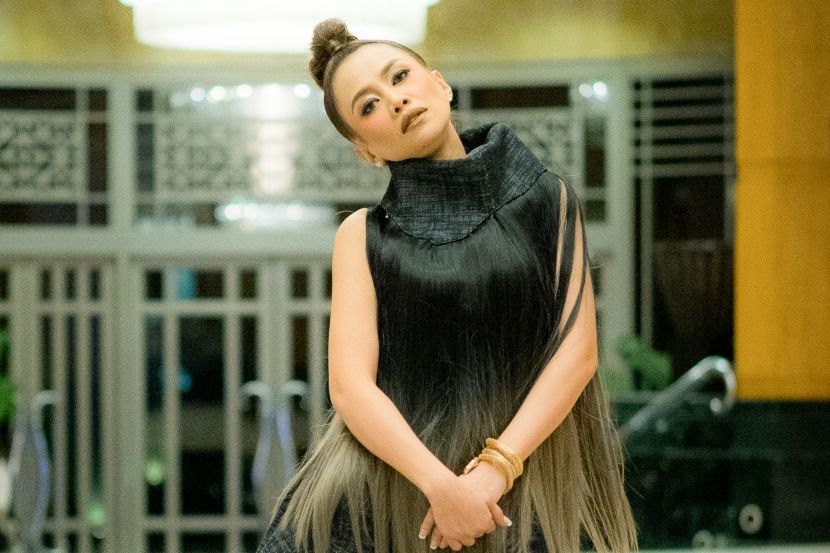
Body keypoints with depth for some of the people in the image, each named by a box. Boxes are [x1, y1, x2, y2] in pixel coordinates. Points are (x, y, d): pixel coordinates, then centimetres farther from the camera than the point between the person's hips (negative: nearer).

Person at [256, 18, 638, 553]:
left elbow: (577, 351, -2)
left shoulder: (548, 202, 6)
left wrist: (493, 470, -14)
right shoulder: (364, 235, 5)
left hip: (517, 493, 0)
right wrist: (442, 485, -19)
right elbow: (350, 384, -5)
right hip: (390, 484, 0)